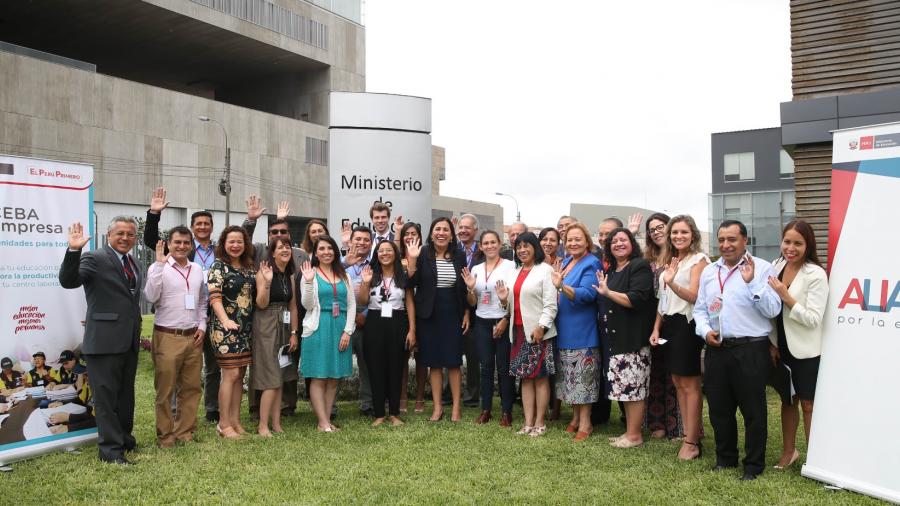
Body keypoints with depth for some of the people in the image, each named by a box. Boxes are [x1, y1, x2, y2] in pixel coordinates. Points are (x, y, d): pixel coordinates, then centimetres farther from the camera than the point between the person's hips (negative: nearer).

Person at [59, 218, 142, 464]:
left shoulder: (133, 264, 14)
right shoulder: (95, 259, -9)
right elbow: (68, 281, -22)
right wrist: (73, 250, -34)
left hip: (129, 340, 7)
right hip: (105, 340, -7)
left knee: (126, 394, 18)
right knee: (106, 396, 1)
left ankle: (124, 438, 32)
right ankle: (111, 449, 8)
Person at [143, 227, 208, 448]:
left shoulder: (197, 269, 10)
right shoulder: (158, 268, -5)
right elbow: (151, 297, -19)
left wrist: (202, 325, 9)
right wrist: (159, 264, -21)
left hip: (193, 337, 5)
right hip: (167, 337, -5)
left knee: (191, 387, 10)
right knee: (165, 389, 3)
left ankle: (185, 431, 22)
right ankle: (165, 435, 15)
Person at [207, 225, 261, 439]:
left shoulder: (249, 267, 13)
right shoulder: (219, 267, -5)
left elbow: (258, 297, 17)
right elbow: (214, 297, -16)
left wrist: (263, 279, -2)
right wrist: (225, 320, -30)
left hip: (246, 328, 6)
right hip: (226, 327, -6)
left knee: (240, 374, 9)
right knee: (231, 374, -6)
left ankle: (235, 420, 17)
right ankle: (224, 424, 3)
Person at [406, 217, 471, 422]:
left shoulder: (459, 256, 3)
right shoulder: (422, 255, -3)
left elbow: (465, 288, 7)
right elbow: (411, 283, -8)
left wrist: (466, 313, 4)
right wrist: (412, 259, -19)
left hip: (453, 315, 1)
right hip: (429, 316, -1)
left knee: (453, 361, 4)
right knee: (434, 362, 6)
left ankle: (456, 406, 15)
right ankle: (437, 406, 16)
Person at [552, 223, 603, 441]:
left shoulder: (591, 264, -10)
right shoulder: (565, 262, 12)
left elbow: (587, 294, -25)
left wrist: (561, 286, -37)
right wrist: (557, 282, 4)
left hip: (582, 331, -7)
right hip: (564, 329, 7)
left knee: (583, 377, -2)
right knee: (571, 377, 13)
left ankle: (585, 422, 7)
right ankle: (575, 417, 24)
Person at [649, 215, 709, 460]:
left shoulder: (698, 259, -6)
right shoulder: (668, 260, 16)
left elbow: (694, 296, -16)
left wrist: (672, 283, -33)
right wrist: (656, 328, 12)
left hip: (687, 324, -8)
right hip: (668, 324, 8)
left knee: (690, 384, -3)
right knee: (677, 382, 10)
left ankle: (692, 442, 3)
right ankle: (691, 432, 18)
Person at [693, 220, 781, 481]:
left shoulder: (761, 268, -5)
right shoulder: (709, 271, 12)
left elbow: (773, 309, -13)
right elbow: (699, 309, 14)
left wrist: (751, 282, -23)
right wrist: (705, 331, -3)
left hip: (751, 349, -5)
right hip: (716, 349, 5)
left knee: (753, 410, 4)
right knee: (719, 408, 15)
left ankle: (754, 465, 18)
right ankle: (725, 458, 31)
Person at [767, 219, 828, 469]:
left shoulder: (816, 275, -14)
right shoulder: (776, 267, 3)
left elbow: (813, 319, -18)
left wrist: (786, 296, -24)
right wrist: (771, 343, 4)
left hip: (805, 351, -5)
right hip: (780, 347, 6)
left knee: (808, 404, 3)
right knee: (787, 400, 17)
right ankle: (789, 451, 32)